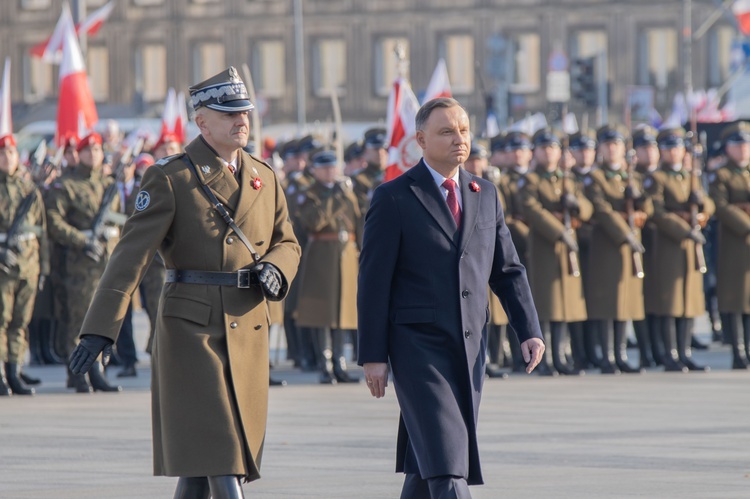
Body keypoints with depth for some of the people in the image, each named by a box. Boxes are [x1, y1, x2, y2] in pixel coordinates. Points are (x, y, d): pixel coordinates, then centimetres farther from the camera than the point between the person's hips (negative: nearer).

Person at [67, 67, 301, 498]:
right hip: (191, 329, -5)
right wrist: (100, 329, -20)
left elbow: (287, 243, 21)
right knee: (213, 453, -10)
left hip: (248, 331, 5)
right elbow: (132, 254, -11)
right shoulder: (171, 179, -5)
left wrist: (274, 269, -5)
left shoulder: (265, 178, 12)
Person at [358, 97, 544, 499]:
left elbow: (507, 270, 15)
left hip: (470, 347, 5)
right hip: (418, 347, -5)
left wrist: (529, 330, 2)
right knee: (444, 460, -14)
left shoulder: (485, 195, 13)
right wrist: (372, 356, -9)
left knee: (427, 460, 10)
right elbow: (373, 281, -5)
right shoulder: (393, 199, -4)